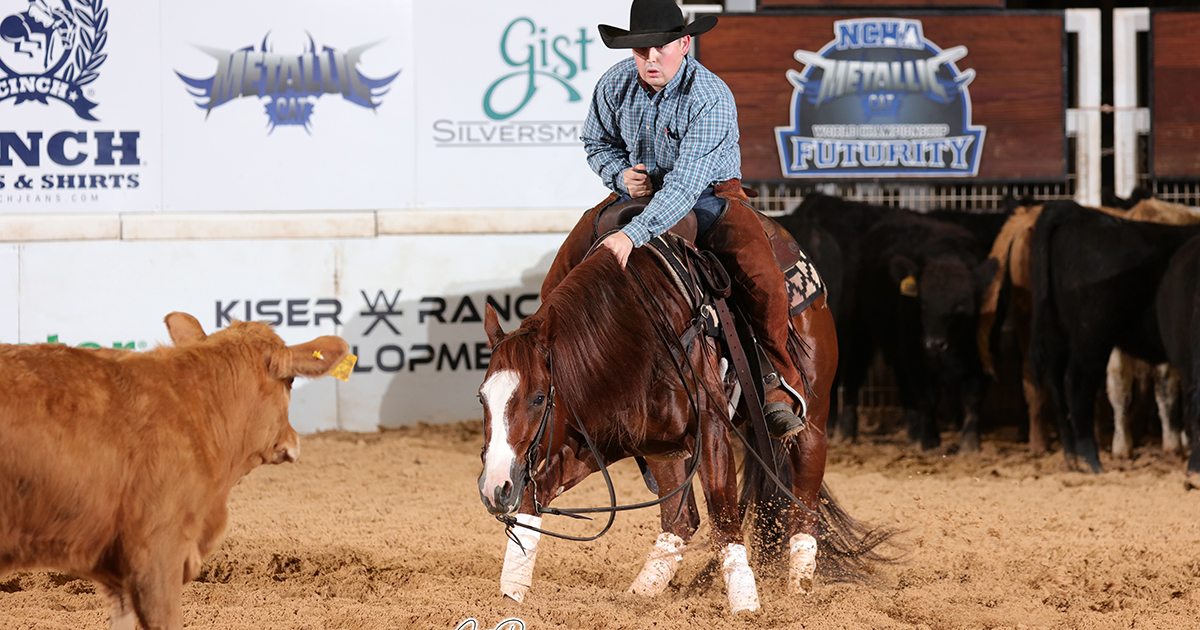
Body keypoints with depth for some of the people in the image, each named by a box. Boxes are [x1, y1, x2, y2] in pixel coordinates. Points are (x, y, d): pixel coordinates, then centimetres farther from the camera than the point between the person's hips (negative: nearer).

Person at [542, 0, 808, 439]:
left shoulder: (711, 98, -27)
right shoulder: (615, 85, -10)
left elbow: (686, 184, -37)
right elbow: (598, 143, 10)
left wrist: (634, 234, -48)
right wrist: (621, 175, -13)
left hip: (710, 194, -4)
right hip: (638, 192, 4)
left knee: (763, 282, -28)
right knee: (561, 279, -9)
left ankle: (779, 381, -10)